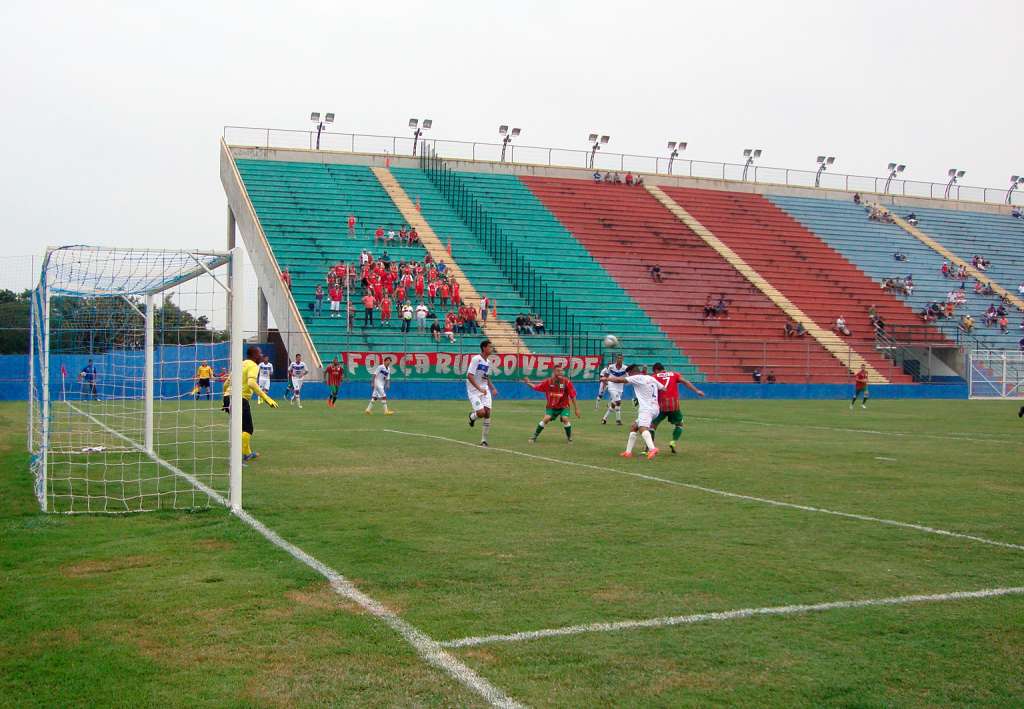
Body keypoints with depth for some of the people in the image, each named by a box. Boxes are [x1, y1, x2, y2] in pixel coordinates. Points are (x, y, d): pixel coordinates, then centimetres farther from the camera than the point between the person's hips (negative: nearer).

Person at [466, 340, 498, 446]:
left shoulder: (488, 361, 10)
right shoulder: (476, 359, -14)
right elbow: (469, 376, -19)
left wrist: (493, 388, 9)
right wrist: (479, 388, -25)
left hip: (485, 390, 7)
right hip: (474, 390, -7)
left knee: (487, 413, -5)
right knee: (481, 412, -19)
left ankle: (484, 440, 4)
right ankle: (472, 416, 20)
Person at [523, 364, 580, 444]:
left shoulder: (566, 382, -15)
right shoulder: (548, 382, -10)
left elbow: (573, 395, -11)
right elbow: (536, 387, 0)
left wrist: (576, 409, -9)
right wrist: (528, 383, -15)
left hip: (563, 406, -1)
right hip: (551, 406, 1)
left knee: (565, 419, -22)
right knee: (546, 418, -16)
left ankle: (569, 438, 2)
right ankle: (534, 437, 0)